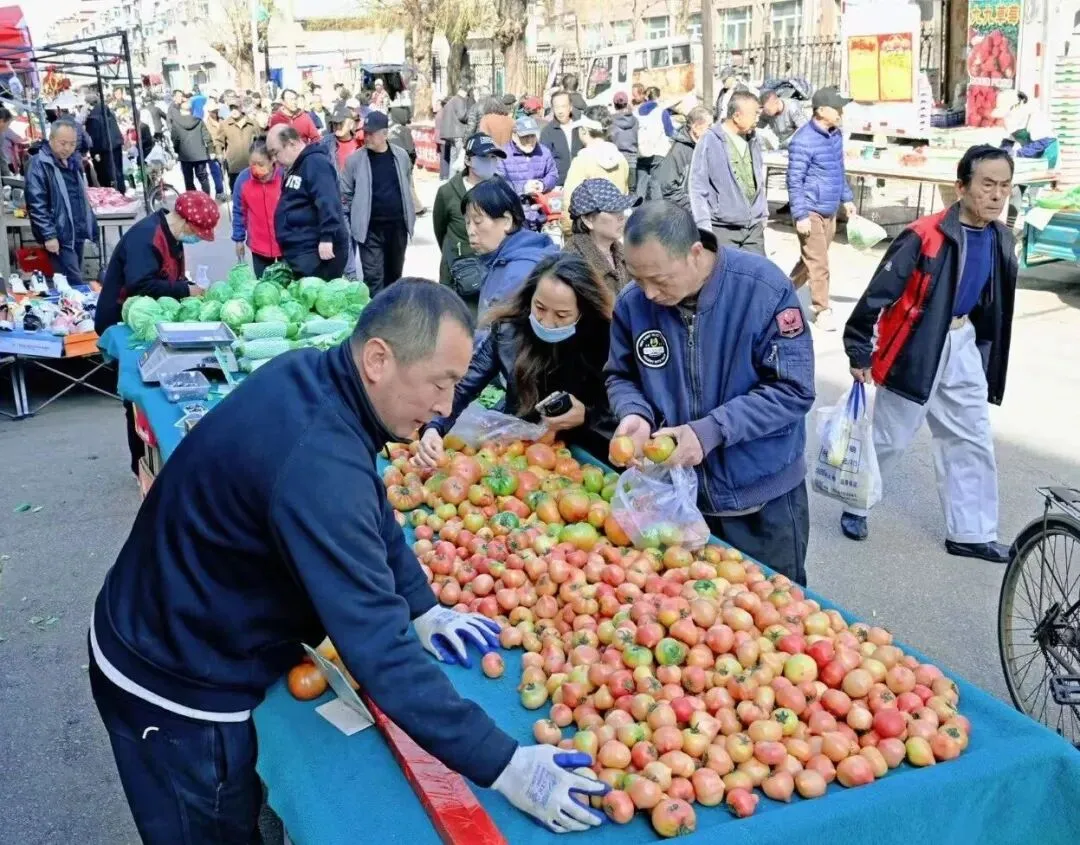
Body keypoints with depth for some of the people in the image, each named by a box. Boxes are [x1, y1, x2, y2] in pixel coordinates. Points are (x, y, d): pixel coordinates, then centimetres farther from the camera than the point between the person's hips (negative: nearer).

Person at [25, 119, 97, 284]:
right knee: (74, 285, -10)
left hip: (78, 234, 8)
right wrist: (49, 235, -20)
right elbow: (36, 205, -15)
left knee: (73, 282, 13)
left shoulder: (74, 161, 14)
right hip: (59, 236, -8)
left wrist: (90, 227, 19)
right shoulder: (39, 165, -10)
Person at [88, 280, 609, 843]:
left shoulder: (311, 375, -7)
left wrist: (422, 608, 2)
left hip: (178, 639, 8)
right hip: (177, 687, -8)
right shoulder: (317, 461, -36)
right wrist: (502, 766, -32)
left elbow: (371, 514, 8)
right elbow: (378, 648, -37)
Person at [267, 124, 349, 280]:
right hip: (300, 252, 10)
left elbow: (327, 203, -25)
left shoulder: (315, 162, -13)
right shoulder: (296, 167, 18)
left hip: (316, 252, -10)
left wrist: (326, 238, -30)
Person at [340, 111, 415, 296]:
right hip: (370, 229, -3)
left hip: (397, 226, 3)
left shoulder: (401, 156, 0)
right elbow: (345, 195, -1)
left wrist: (410, 217, 14)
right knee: (373, 276, -5)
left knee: (394, 273, 16)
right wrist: (347, 226, -2)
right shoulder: (355, 159, -8)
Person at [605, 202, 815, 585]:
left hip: (763, 498, -3)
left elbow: (792, 390, -18)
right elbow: (621, 376, 6)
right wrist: (634, 414, -17)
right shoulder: (633, 302, -9)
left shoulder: (764, 290, -20)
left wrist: (710, 431, -27)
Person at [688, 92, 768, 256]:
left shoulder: (753, 141, 10)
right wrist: (704, 226, -12)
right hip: (723, 229, -6)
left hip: (754, 228, 6)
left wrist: (763, 214, 17)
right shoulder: (710, 142, -9)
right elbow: (698, 187, -9)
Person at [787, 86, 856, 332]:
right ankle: (822, 311, 8)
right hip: (811, 212, -8)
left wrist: (847, 198, 22)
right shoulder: (803, 141, -16)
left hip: (830, 210, 8)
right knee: (818, 265, -3)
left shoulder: (836, 134, 9)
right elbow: (794, 181, -15)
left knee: (811, 260, 16)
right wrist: (800, 215, -17)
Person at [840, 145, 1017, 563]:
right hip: (915, 349, -6)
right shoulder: (925, 236, -22)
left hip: (962, 346, 7)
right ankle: (854, 506, 29)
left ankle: (970, 533, 21)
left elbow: (993, 305, 14)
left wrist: (988, 355, 19)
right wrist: (860, 351, -16)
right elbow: (879, 292, -19)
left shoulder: (1000, 240, 0)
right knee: (889, 438, 6)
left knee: (972, 442, 10)